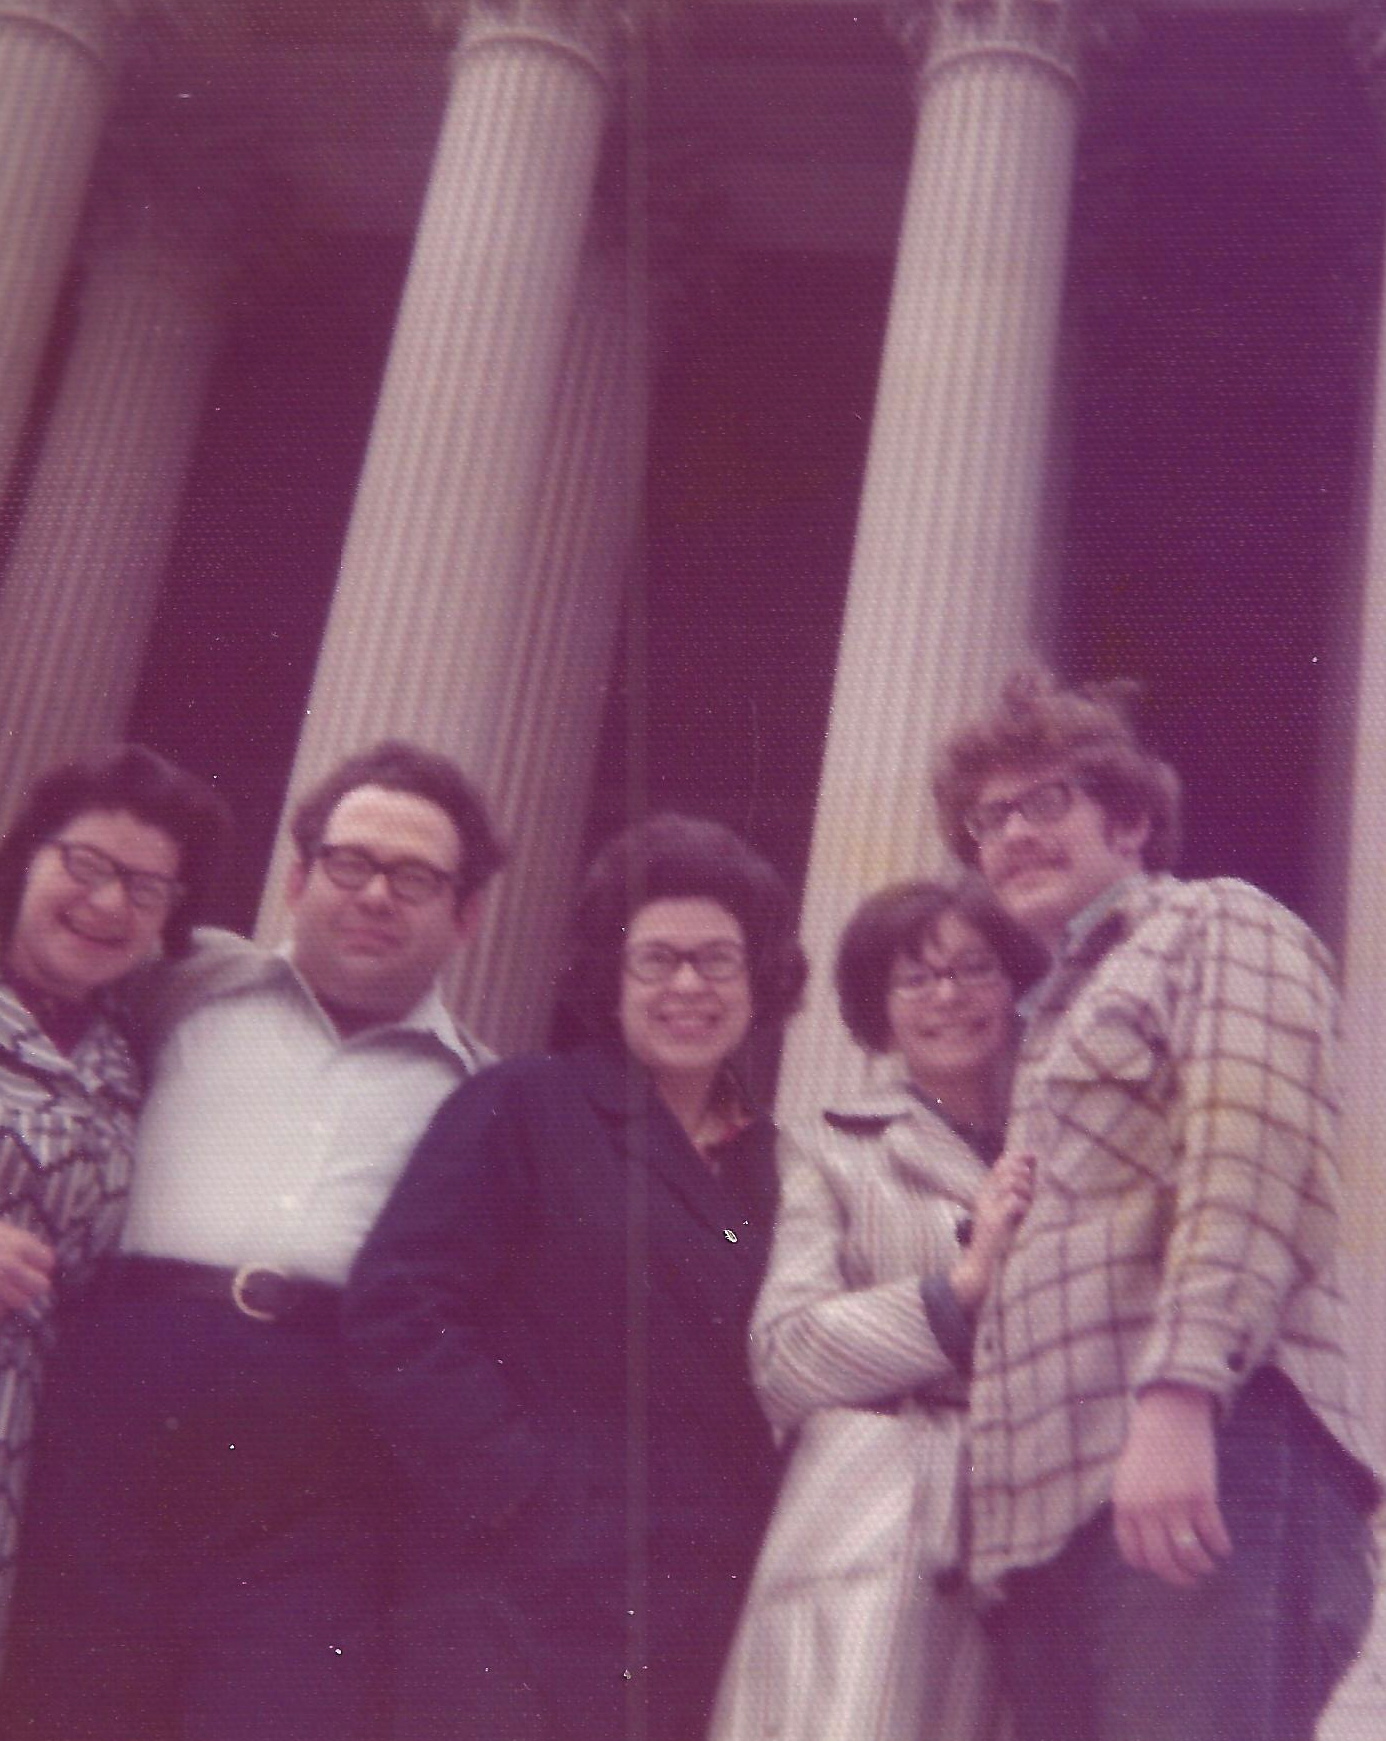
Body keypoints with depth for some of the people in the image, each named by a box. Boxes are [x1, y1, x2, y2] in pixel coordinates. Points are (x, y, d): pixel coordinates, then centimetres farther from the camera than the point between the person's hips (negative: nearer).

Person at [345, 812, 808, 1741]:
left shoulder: (770, 1162, 14)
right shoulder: (522, 1107, -1)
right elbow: (400, 1310, -11)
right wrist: (519, 1492, -15)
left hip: (717, 1612, 5)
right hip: (537, 1593, -5)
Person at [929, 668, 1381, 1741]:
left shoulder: (1218, 929, 8)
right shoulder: (1054, 1022, 33)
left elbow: (1252, 1169, -10)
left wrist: (1177, 1394, -22)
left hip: (1207, 1453, -8)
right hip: (1057, 1492, 8)